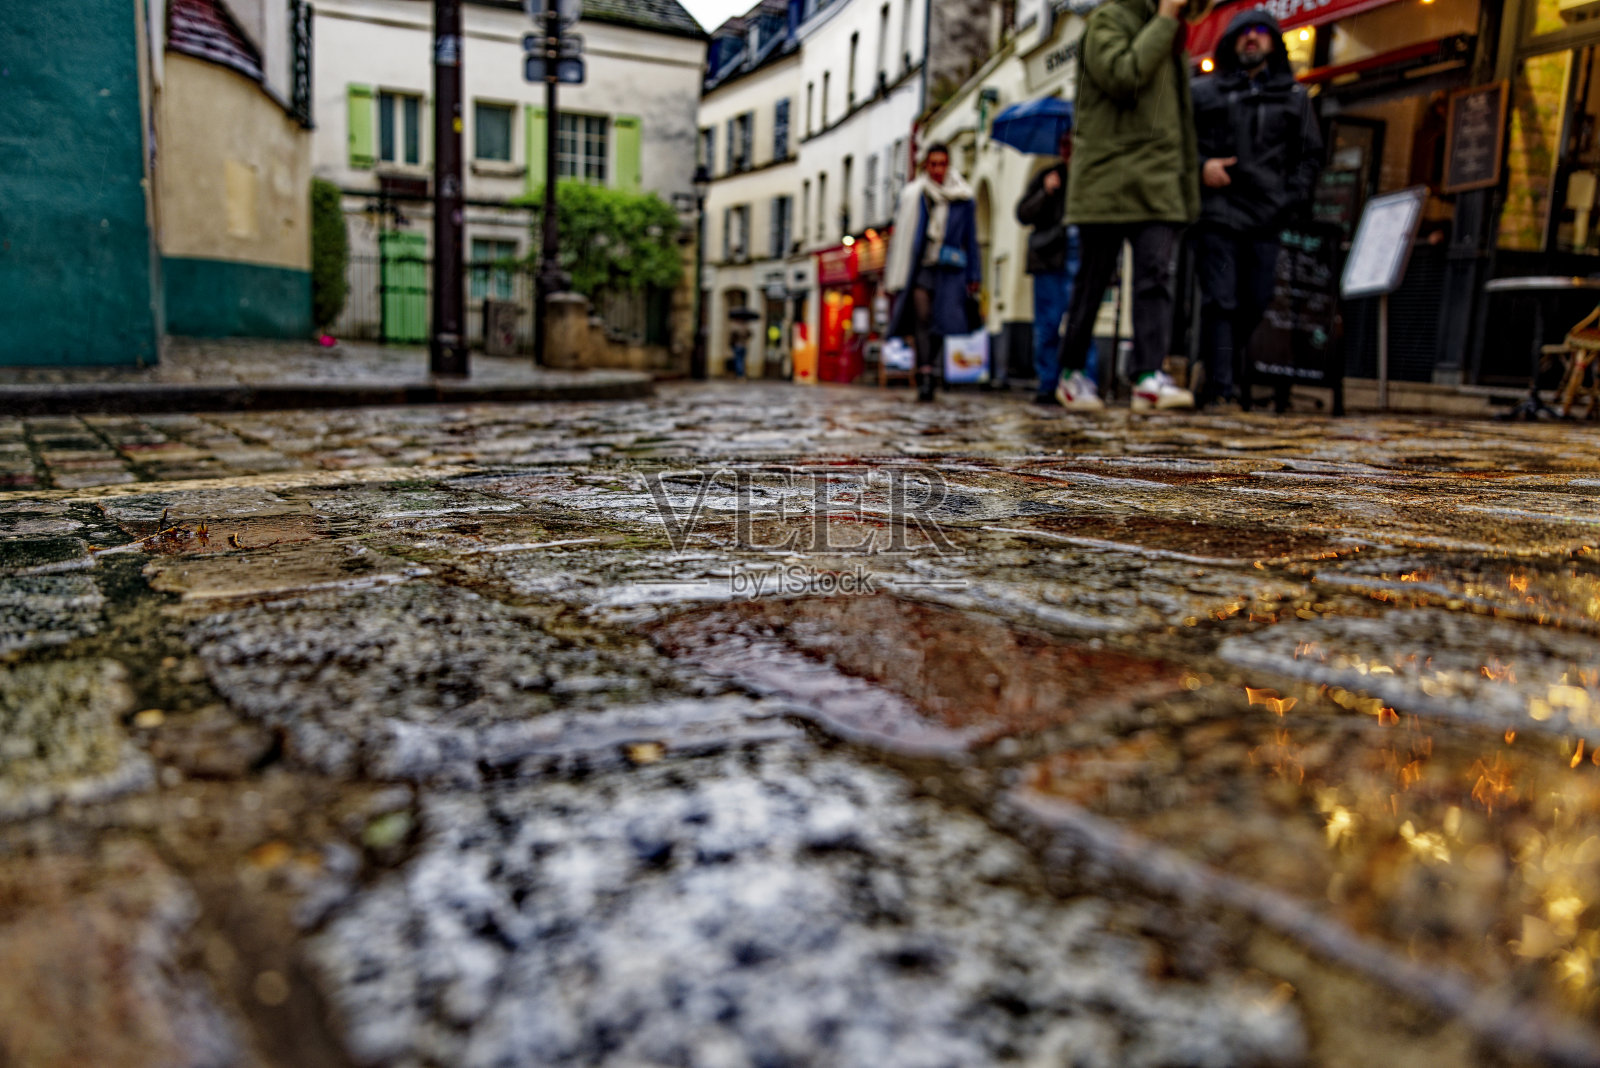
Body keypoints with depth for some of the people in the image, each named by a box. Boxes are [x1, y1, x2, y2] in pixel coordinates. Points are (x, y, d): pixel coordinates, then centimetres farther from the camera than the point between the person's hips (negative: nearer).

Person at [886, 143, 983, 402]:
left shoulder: (962, 198, 8)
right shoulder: (912, 195, 6)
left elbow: (970, 239, 13)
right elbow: (899, 236, 9)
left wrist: (974, 275, 10)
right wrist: (893, 278, 6)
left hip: (949, 270, 1)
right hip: (919, 267, -1)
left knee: (941, 322, -2)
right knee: (922, 317, -15)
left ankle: (929, 370, 15)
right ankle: (924, 377, -17)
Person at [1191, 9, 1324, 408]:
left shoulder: (1295, 96, 19)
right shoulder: (1204, 91, 13)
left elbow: (1310, 155, 19)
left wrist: (1291, 200, 3)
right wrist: (1200, 166, -6)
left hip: (1266, 220, 3)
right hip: (1216, 214, -3)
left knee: (1254, 304, 2)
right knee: (1219, 301, -10)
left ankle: (1220, 376, 16)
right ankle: (1219, 388, -12)